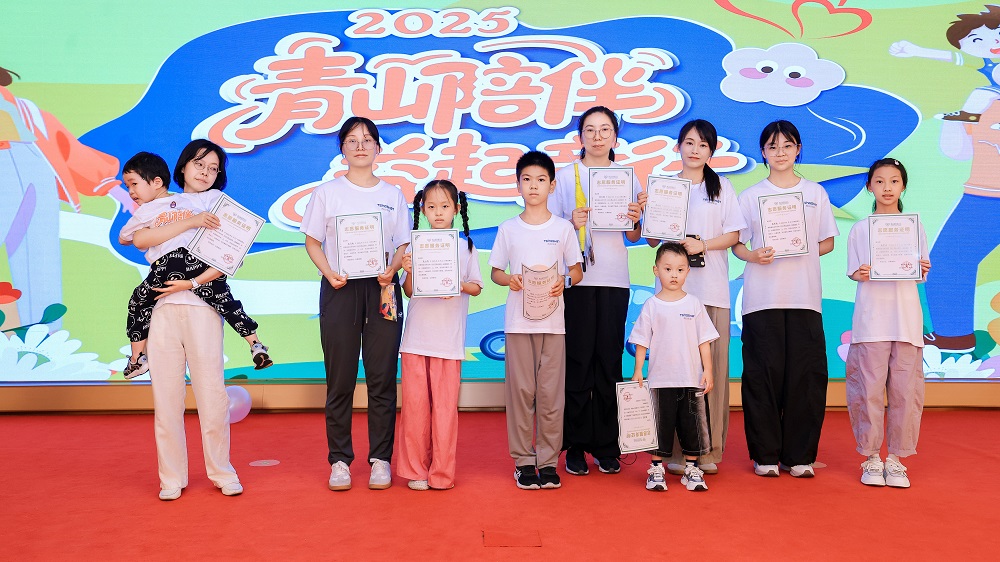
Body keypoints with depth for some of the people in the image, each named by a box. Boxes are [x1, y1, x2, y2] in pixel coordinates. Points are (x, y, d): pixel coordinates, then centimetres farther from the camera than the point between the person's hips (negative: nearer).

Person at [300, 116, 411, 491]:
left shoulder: (393, 195, 10)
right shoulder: (327, 192, 7)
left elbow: (403, 245, 9)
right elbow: (312, 241, 5)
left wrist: (392, 269, -12)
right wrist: (329, 273, -12)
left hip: (382, 289, 1)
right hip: (339, 290, -1)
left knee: (382, 378, 2)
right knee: (340, 379, 2)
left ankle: (381, 459, 11)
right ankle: (339, 459, 12)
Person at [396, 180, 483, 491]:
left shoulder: (466, 247, 6)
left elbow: (477, 287, 8)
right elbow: (409, 291, 7)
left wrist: (460, 285, -12)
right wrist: (409, 272, -12)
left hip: (449, 338, -1)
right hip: (416, 335, 1)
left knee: (445, 404, 0)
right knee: (415, 402, 2)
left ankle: (442, 471, 10)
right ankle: (415, 468, 13)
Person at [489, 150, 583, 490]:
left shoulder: (563, 228, 5)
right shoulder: (508, 229, 6)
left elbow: (577, 271, 9)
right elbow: (495, 271, 10)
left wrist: (564, 281, -12)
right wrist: (509, 279, -12)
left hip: (553, 320, 0)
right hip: (518, 319, 0)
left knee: (551, 392, 1)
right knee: (520, 389, 2)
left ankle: (548, 460, 12)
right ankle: (522, 459, 12)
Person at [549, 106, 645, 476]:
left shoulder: (627, 176, 13)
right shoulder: (565, 176, 7)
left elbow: (633, 236, 15)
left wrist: (636, 219, -6)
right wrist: (572, 222, -14)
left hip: (614, 279, 2)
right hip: (576, 278, -2)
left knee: (610, 360, 2)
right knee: (577, 360, -3)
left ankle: (606, 445, 11)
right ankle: (576, 446, 6)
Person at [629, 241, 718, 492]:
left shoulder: (694, 304, 4)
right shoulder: (651, 305, 1)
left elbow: (704, 340, 5)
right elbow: (641, 341, 3)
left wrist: (708, 371, 0)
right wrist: (638, 370, -3)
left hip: (692, 379, 1)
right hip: (661, 379, -1)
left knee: (692, 425, 8)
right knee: (660, 424, 5)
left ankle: (692, 469, 20)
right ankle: (656, 469, 16)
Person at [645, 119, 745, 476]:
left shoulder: (722, 187, 13)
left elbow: (733, 235, 5)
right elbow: (651, 238, 9)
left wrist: (702, 244, -11)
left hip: (712, 288, 0)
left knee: (712, 364, -2)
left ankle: (708, 450, 6)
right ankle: (675, 449, 2)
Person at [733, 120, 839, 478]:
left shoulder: (815, 193, 12)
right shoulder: (750, 196, 9)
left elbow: (828, 242, 13)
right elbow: (737, 244, 8)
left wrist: (804, 252, -6)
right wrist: (754, 256, -12)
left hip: (805, 296, 1)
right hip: (762, 297, -1)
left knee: (806, 375, -1)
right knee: (764, 374, -2)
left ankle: (800, 455, 9)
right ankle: (765, 455, 8)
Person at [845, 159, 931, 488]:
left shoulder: (915, 227, 10)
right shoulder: (860, 229, 7)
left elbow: (920, 274, 9)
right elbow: (853, 273, 5)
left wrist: (922, 271, -12)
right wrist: (861, 274, -17)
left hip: (906, 316, 1)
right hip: (871, 316, -1)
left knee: (905, 388, 1)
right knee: (869, 387, -3)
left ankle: (895, 457, 12)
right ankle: (871, 457, 8)